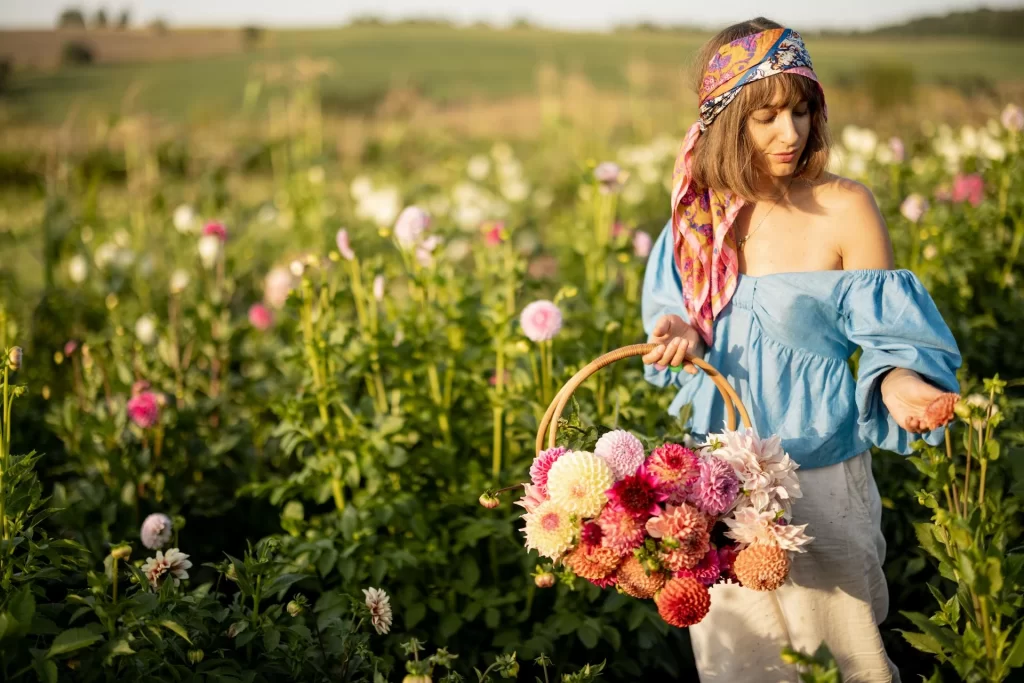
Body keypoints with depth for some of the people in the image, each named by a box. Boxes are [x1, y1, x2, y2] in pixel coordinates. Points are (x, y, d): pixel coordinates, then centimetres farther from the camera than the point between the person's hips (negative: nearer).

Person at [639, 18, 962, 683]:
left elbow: (888, 336, -10)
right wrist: (681, 335, -12)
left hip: (821, 476, -4)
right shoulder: (700, 212, -3)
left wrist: (897, 384, -31)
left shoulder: (846, 208, -15)